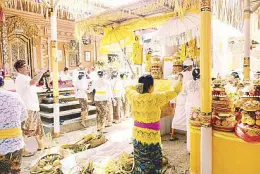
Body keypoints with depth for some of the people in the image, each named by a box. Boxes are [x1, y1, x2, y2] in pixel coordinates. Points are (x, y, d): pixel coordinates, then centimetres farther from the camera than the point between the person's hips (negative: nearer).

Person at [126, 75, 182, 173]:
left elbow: (128, 88, 18)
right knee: (153, 165, 11)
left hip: (137, 136, 6)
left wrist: (139, 86, 19)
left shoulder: (134, 97, -6)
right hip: (151, 137, -5)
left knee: (140, 163, 19)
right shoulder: (155, 98, -20)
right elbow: (174, 91, -9)